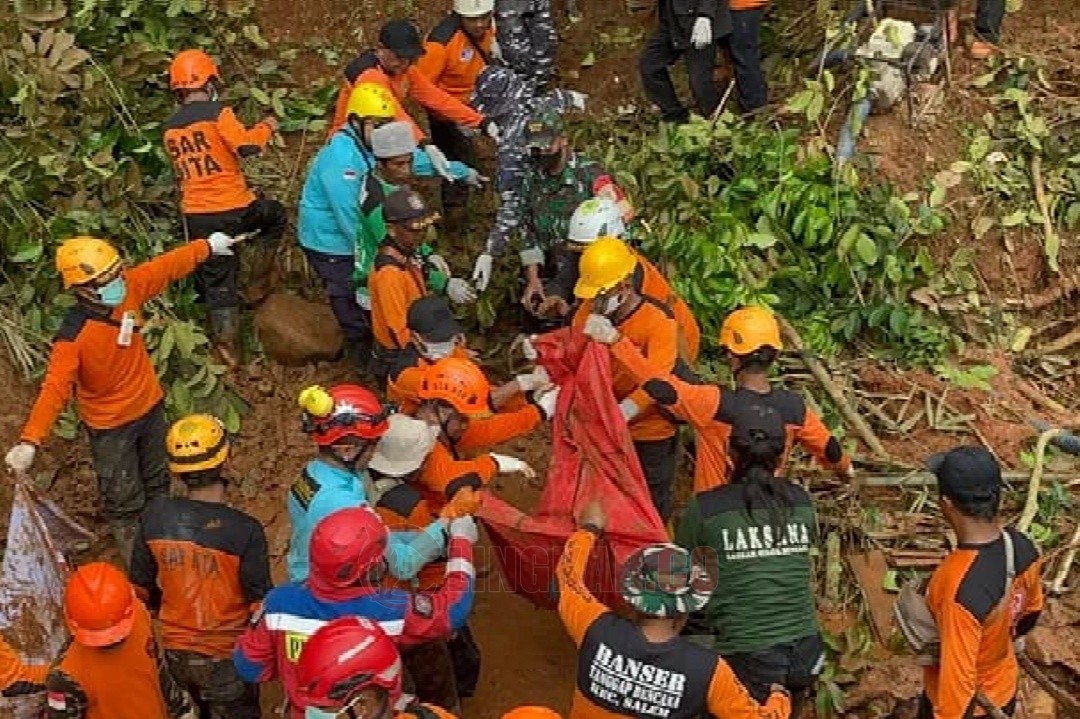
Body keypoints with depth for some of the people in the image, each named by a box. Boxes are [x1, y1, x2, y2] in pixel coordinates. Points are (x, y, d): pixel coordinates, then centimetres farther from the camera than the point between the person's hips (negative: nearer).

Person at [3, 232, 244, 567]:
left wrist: (208, 246, 10)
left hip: (150, 405, 6)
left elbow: (167, 266, -3)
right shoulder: (73, 336, -34)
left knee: (157, 481, 27)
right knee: (124, 500, 8)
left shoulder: (129, 287, -19)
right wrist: (29, 441, -48)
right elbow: (55, 388, -39)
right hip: (110, 426, -6)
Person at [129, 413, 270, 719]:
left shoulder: (156, 516, -14)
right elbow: (261, 603, -19)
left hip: (176, 652, 4)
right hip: (227, 657, -4)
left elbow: (141, 587, -1)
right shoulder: (245, 530, -26)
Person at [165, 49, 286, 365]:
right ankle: (259, 284, 23)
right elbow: (248, 146, -19)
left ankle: (226, 344, 11)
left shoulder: (170, 127, 11)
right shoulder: (217, 112, -9)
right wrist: (266, 127, 0)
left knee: (217, 280, 13)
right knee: (275, 215, 26)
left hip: (195, 216, 5)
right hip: (233, 209, -5)